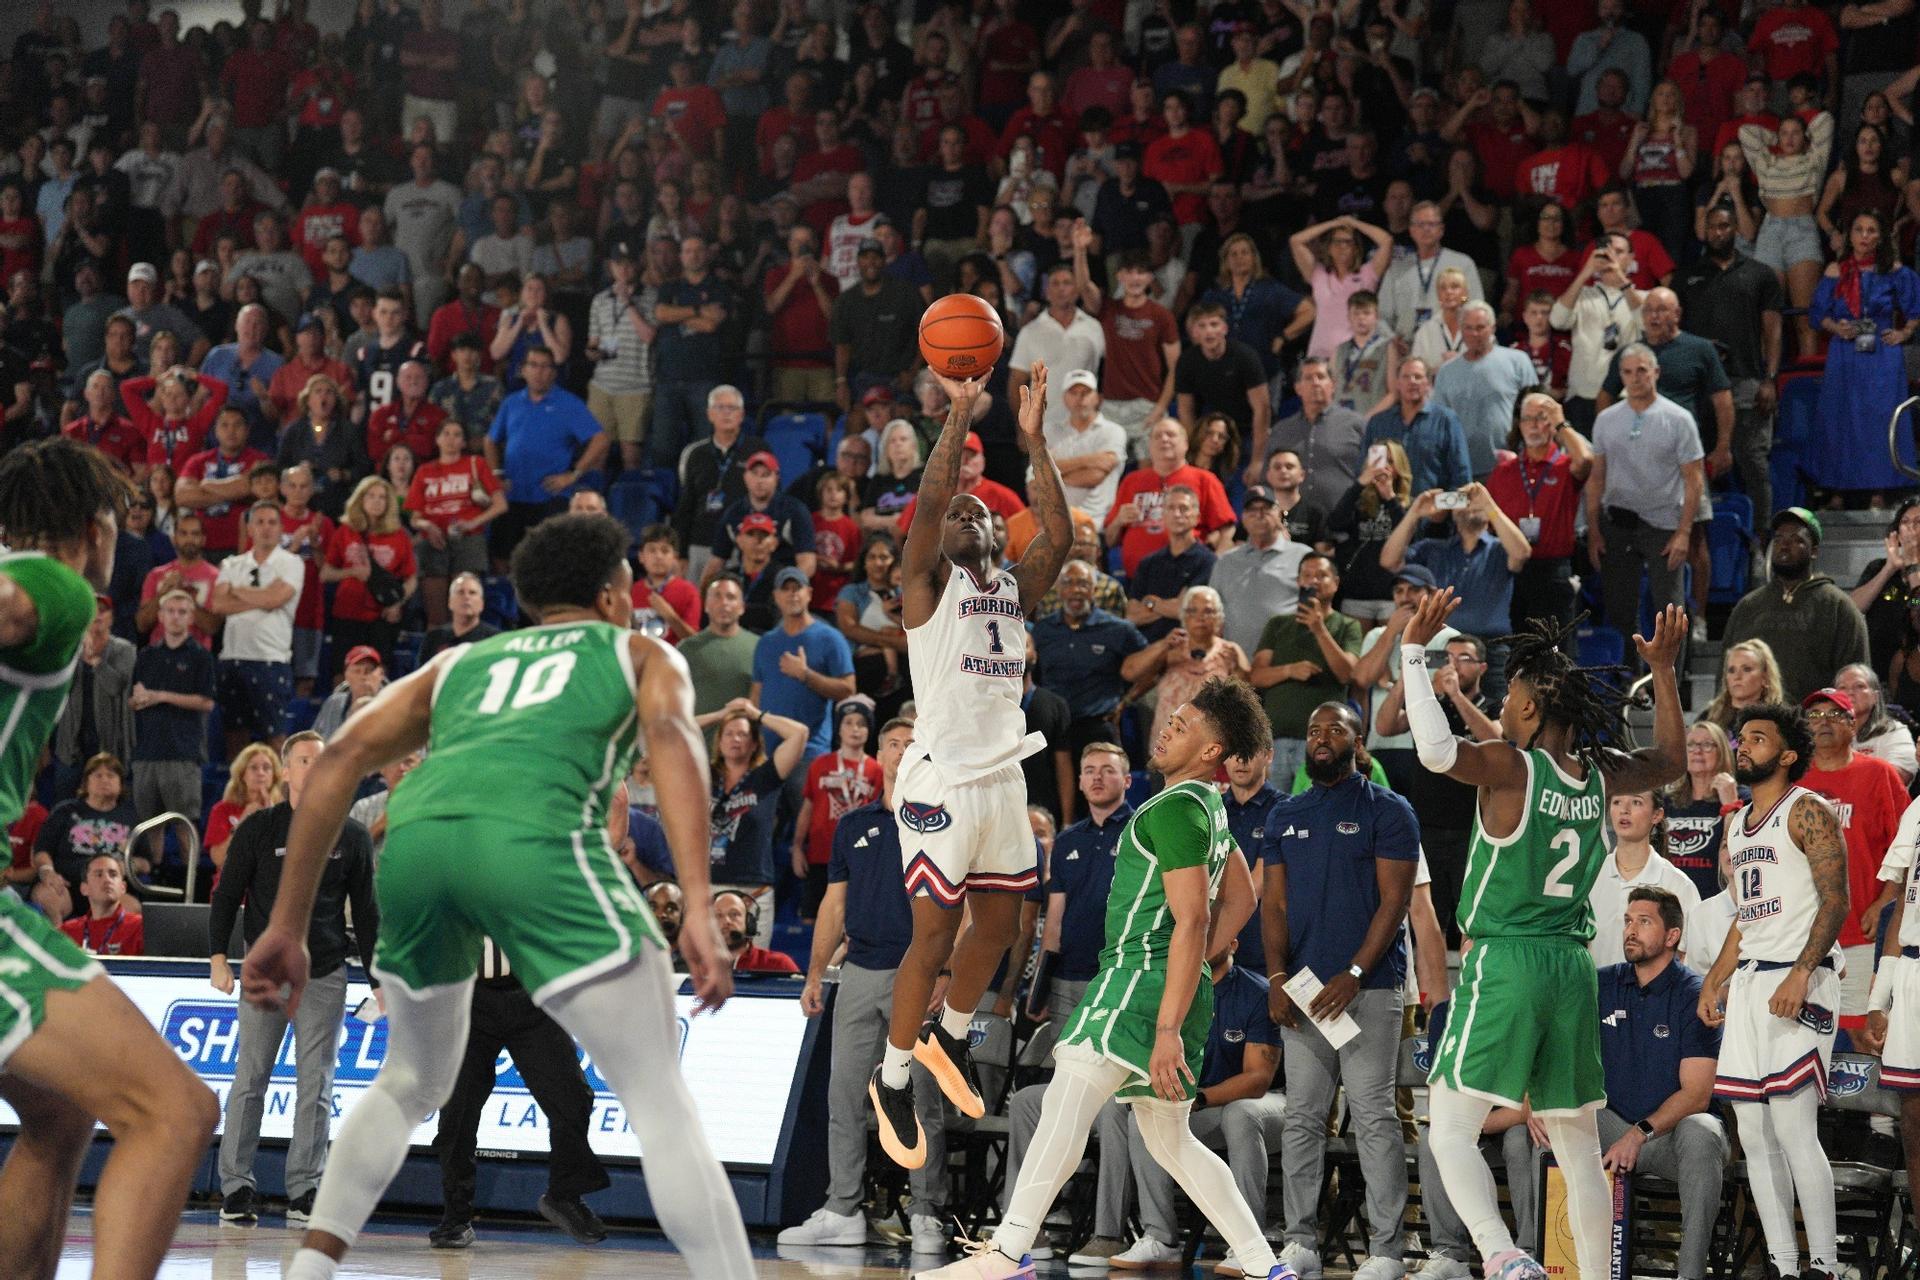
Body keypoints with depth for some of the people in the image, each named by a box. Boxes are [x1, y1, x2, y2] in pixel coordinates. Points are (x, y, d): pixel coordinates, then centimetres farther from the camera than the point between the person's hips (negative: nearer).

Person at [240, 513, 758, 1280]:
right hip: (532, 835, -4)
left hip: (417, 833, 4)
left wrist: (287, 927, 24)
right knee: (661, 1102, 2)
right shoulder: (642, 653, 27)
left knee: (409, 1086, 29)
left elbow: (341, 760, 24)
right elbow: (670, 738, 4)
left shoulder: (460, 662, 37)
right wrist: (699, 913, -8)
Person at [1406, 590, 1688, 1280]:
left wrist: (1413, 652, -21)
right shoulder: (1600, 776, 7)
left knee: (1451, 1130, -7)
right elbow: (1671, 758, 27)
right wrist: (1663, 669, 31)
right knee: (1578, 1144, 14)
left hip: (1504, 964, -6)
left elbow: (1436, 749, -29)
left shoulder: (1513, 768, -11)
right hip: (1572, 966, 6)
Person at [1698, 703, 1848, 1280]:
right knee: (1754, 1135, 5)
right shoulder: (1739, 825, 20)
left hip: (1799, 983, -9)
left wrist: (1800, 974, -23)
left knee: (1793, 1128, -14)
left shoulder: (1807, 811, -6)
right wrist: (1714, 982, 19)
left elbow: (1836, 902, -14)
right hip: (1748, 983, 9)